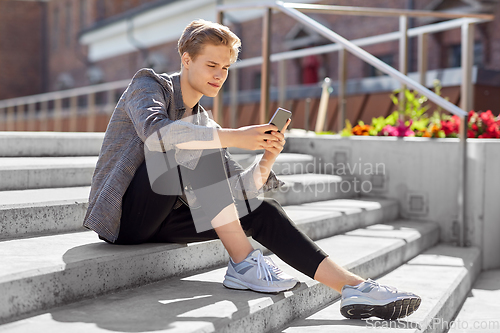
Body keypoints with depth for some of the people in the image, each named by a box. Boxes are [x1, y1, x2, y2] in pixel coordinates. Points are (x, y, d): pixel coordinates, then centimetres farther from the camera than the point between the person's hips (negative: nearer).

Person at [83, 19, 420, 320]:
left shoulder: (203, 122, 15)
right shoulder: (148, 84, -3)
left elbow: (235, 191, 5)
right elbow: (155, 132, -30)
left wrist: (267, 160, -13)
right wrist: (234, 137, -32)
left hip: (159, 220, 6)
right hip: (121, 215, -6)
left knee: (263, 211, -13)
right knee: (193, 147, -30)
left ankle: (354, 286, -17)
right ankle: (243, 264, -28)